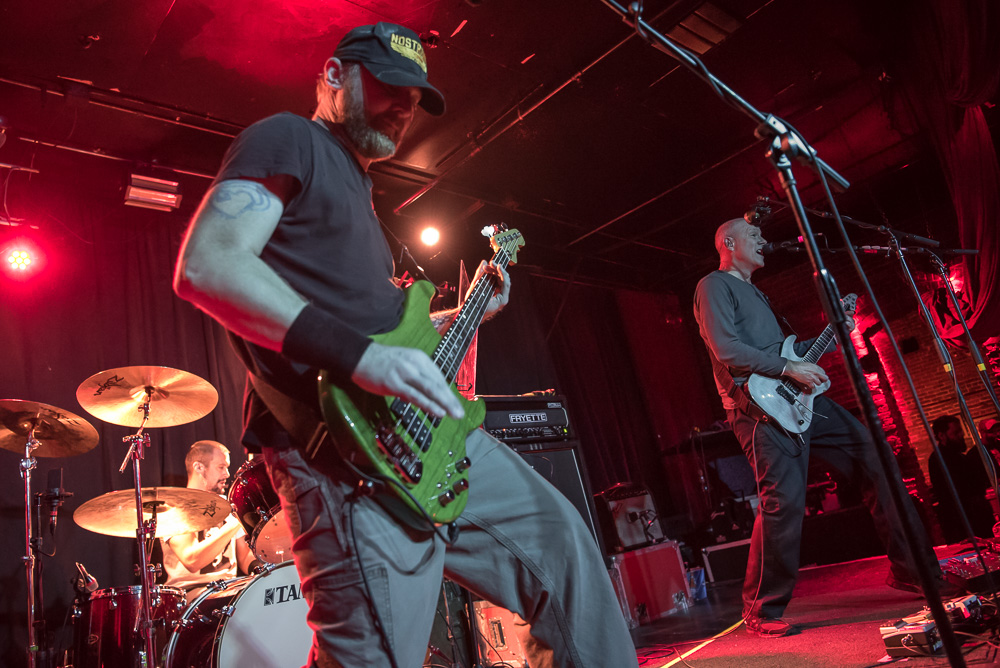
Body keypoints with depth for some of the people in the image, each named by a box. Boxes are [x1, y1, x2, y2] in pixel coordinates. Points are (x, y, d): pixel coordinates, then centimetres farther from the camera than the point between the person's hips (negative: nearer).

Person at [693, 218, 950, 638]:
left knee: (872, 454, 5)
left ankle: (909, 570, 16)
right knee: (783, 501, -16)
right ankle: (761, 612, -2)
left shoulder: (754, 292, 28)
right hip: (760, 405, -9)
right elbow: (727, 351, -16)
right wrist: (789, 369, -17)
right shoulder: (714, 286, -2)